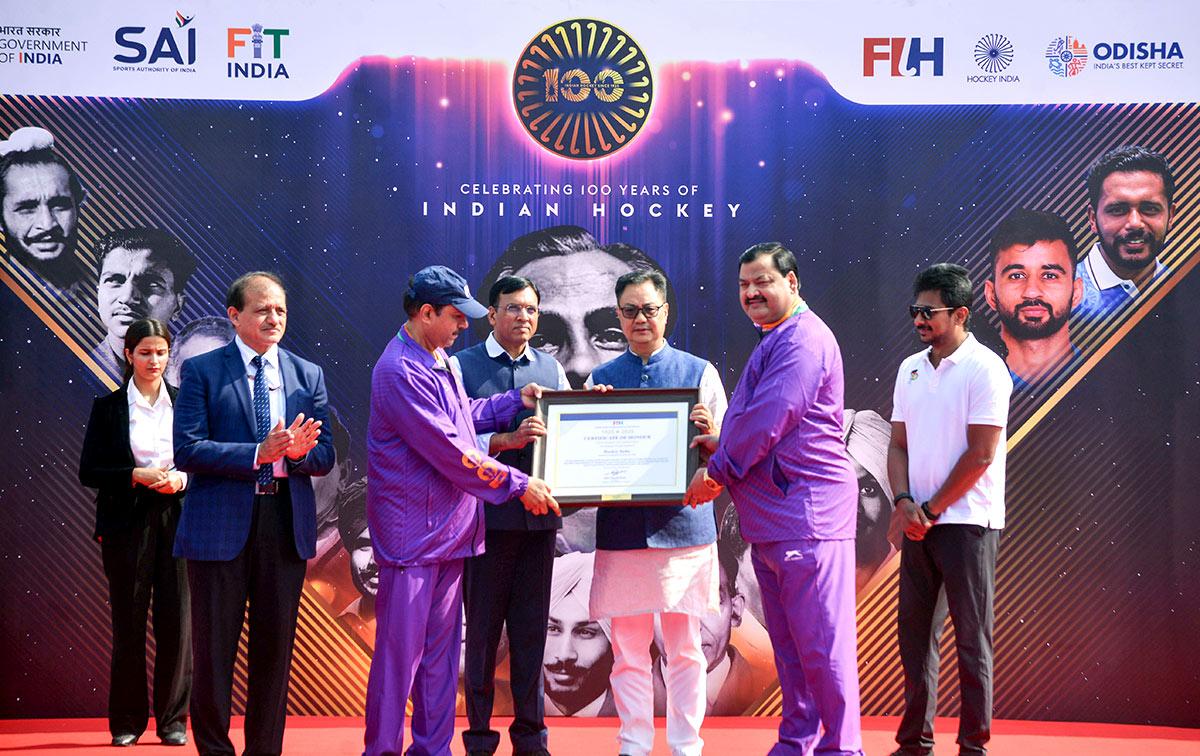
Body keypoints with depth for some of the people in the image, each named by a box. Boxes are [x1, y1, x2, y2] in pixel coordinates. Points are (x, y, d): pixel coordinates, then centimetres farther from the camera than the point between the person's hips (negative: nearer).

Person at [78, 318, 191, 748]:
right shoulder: (108, 407, 4)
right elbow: (89, 472, 0)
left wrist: (182, 479, -10)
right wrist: (137, 476, -14)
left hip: (178, 520, 1)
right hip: (126, 523, -1)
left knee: (177, 619, -1)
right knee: (128, 622, 2)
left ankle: (173, 720, 8)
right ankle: (127, 721, 11)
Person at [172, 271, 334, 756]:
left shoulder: (308, 376, 10)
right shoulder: (201, 371, 0)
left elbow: (325, 458, 8)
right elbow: (187, 450, -10)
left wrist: (299, 451, -16)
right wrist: (259, 452, -20)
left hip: (286, 528, 3)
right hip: (221, 526, -3)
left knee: (275, 648, 8)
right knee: (214, 648, 3)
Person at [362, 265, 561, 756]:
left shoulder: (439, 361, 13)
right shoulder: (400, 372, -18)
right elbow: (451, 450, -20)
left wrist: (516, 401, 17)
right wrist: (517, 484, -15)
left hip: (449, 527, 9)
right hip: (412, 530, -9)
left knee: (441, 647, 13)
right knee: (400, 651, -2)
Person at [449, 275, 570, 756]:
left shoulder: (552, 369, 12)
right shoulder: (462, 367, 0)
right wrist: (508, 440, -23)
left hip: (539, 515, 3)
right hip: (487, 514, -3)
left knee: (533, 627, 8)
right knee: (483, 626, 4)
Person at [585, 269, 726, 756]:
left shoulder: (700, 372, 7)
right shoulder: (600, 378, 12)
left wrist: (709, 433, -16)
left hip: (683, 526, -1)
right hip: (621, 528, 2)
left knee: (684, 647, 3)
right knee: (628, 649, 4)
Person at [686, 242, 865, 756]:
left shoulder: (802, 341, -12)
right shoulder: (776, 341, 22)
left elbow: (768, 420, -18)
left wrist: (718, 471, -8)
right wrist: (723, 445, 12)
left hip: (807, 515, -11)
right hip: (771, 518, 11)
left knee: (820, 645, -8)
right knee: (788, 644, 14)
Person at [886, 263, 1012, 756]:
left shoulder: (984, 368, -8)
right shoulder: (910, 369, 12)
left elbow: (981, 455, -13)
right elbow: (898, 444, 12)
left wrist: (932, 510, -10)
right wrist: (903, 503, -4)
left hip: (966, 521, -6)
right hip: (917, 521, 6)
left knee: (971, 637, -1)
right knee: (914, 632, 9)